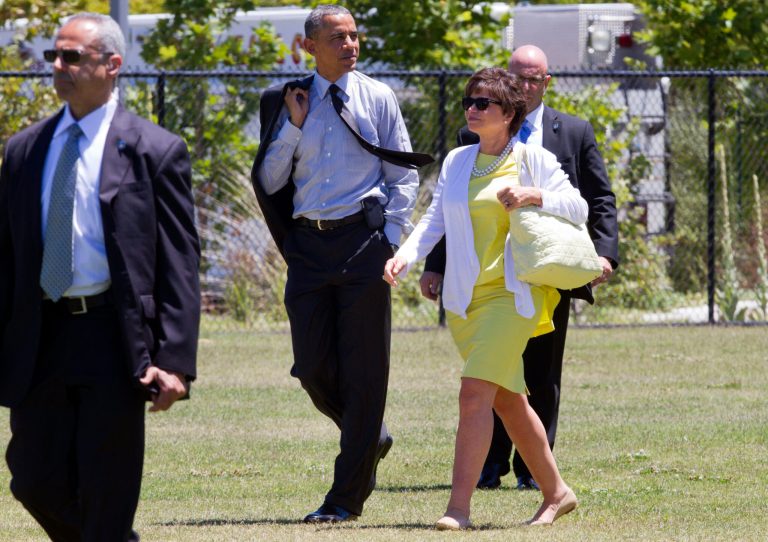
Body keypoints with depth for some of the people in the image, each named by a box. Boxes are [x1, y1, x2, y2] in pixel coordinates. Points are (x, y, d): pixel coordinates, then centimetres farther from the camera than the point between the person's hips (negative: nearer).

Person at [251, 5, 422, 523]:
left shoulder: (377, 98, 4)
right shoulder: (291, 102, 9)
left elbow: (404, 175, 5)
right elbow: (270, 180, 7)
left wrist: (390, 238, -6)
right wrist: (293, 127, -4)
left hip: (363, 239, -3)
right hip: (308, 242, 3)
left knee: (363, 370, -3)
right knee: (313, 368, 0)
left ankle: (348, 496, 1)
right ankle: (372, 438, 29)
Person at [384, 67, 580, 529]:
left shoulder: (534, 160, -2)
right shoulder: (457, 162, 11)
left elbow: (579, 208, 1)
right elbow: (435, 220, 7)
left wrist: (535, 195, -16)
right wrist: (405, 256, -11)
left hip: (511, 295, -6)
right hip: (465, 299, 6)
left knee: (476, 394, -18)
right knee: (508, 401, 13)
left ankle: (459, 507, -20)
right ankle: (556, 493, 27)